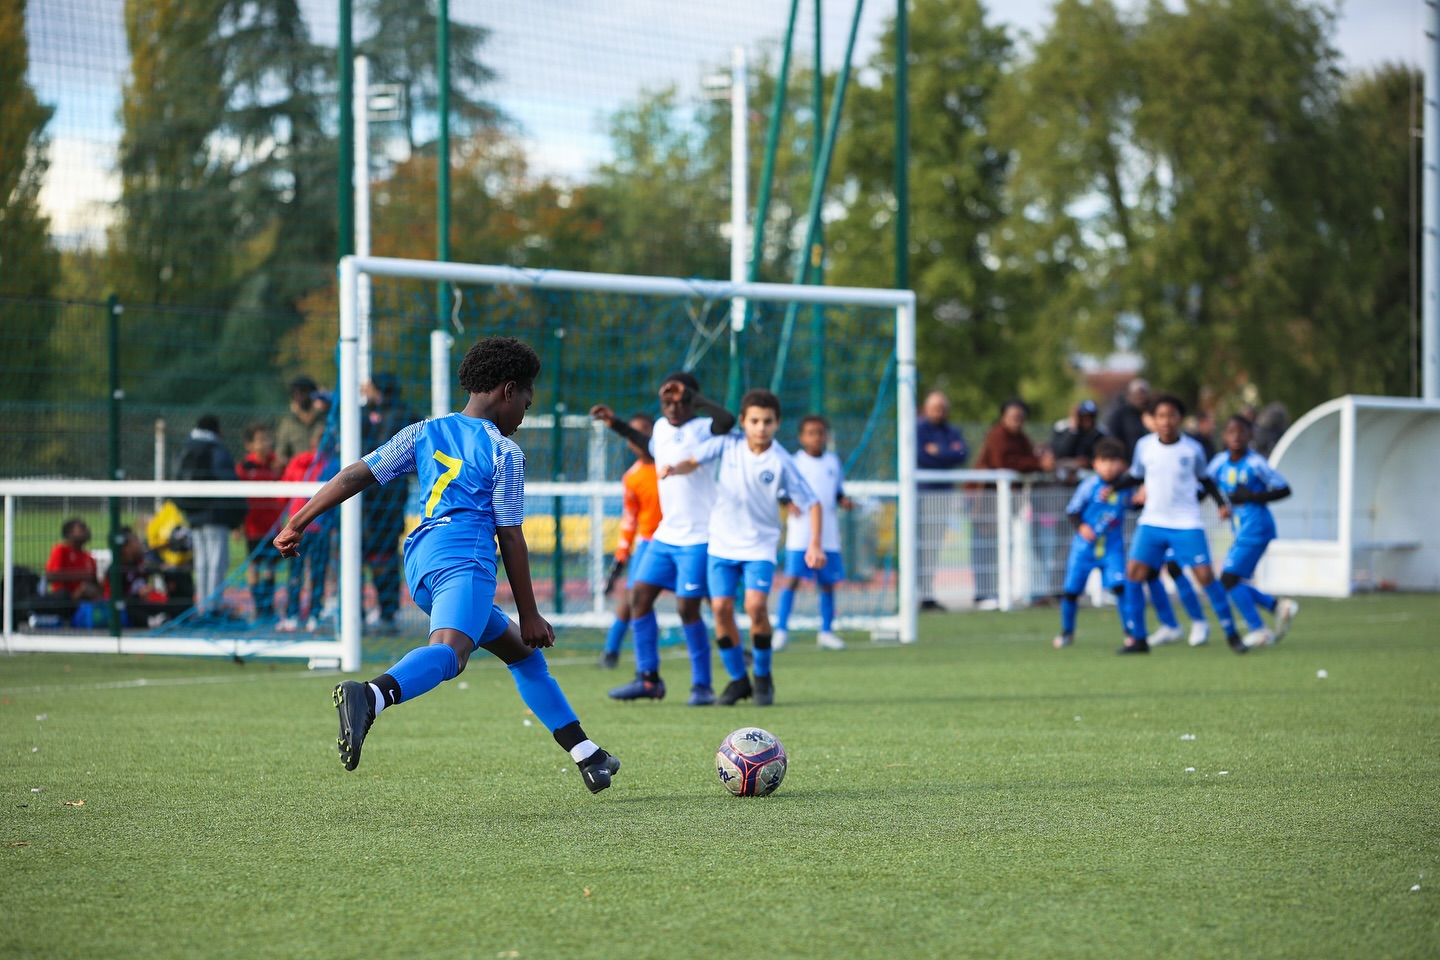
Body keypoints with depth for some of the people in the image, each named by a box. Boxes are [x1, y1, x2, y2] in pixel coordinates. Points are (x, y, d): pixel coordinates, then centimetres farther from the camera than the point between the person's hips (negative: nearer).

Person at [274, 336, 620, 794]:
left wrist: (296, 525, 16)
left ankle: (586, 754, 26)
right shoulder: (504, 453, 6)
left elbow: (356, 475, 14)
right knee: (449, 652, -33)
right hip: (464, 557, -8)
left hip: (420, 566, 8)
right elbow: (510, 539, 4)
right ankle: (370, 696, -62)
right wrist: (529, 616, 9)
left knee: (520, 650, 23)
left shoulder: (426, 433, 22)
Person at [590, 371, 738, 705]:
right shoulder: (661, 427, 7)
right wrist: (617, 425, 33)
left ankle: (702, 685, 4)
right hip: (665, 535, 8)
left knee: (687, 608, -9)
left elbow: (727, 420, -38)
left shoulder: (702, 430, -14)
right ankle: (648, 679, 13)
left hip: (697, 539, -8)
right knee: (640, 596, 4)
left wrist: (694, 396, -28)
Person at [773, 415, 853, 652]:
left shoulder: (833, 462, 11)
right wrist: (790, 503, -19)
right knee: (791, 578, -12)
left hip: (828, 534, 4)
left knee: (828, 583, 7)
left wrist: (843, 500, -1)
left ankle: (826, 632, 17)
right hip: (800, 533, -4)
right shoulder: (794, 462, -2)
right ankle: (781, 630, -7)